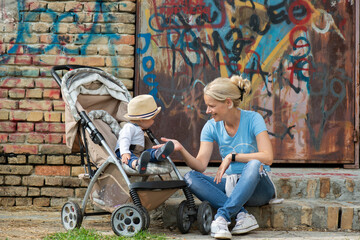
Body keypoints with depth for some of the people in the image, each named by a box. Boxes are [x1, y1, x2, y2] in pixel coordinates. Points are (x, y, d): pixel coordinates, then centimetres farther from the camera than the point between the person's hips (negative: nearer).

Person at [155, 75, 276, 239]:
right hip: (229, 185, 4)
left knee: (254, 164, -37)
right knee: (190, 177, -21)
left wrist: (232, 157, -22)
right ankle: (242, 215, -32)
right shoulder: (212, 127, 2)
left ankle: (222, 217, -38)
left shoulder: (253, 119, -9)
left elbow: (267, 157, -20)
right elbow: (200, 165, -8)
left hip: (256, 187, -4)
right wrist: (181, 149, -24)